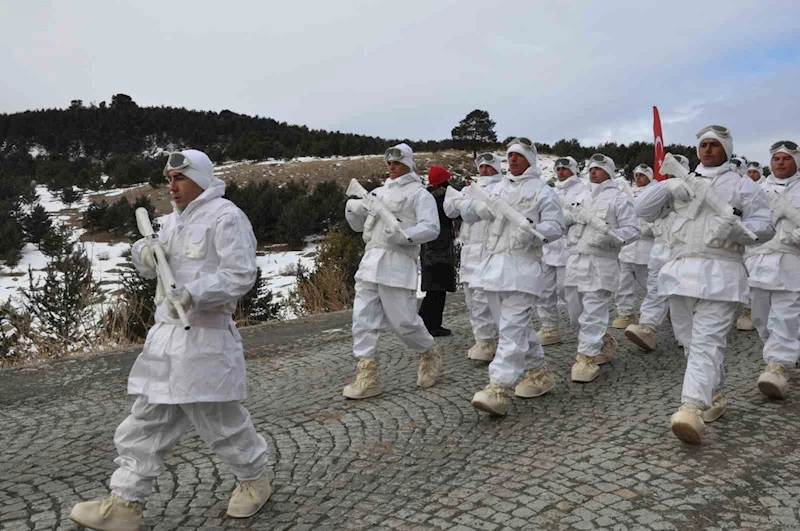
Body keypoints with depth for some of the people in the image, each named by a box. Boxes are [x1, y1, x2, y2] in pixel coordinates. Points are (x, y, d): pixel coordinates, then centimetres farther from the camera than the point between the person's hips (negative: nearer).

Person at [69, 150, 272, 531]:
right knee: (148, 421, 11)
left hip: (204, 337, -8)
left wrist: (195, 293, -30)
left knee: (219, 417, 3)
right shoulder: (173, 220, 17)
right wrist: (143, 252, -2)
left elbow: (241, 274, -19)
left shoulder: (225, 217, -10)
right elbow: (149, 267, 20)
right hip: (166, 333, 8)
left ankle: (254, 479, 26)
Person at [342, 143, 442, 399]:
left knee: (403, 321, -3)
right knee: (363, 319, 0)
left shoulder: (418, 193, 3)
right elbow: (359, 226, 26)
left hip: (398, 263, -6)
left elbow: (432, 228, -8)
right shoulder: (379, 192, 22)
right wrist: (353, 210, 5)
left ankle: (430, 356, 25)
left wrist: (405, 235, -22)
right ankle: (367, 377, 5)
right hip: (370, 262, 7)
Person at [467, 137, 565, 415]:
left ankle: (498, 388, -17)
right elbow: (466, 209, 13)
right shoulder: (498, 188, 19)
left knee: (512, 328, -13)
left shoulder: (542, 191, 2)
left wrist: (534, 230, -23)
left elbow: (556, 226, -3)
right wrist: (478, 205, -10)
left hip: (522, 266, -7)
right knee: (516, 325, 15)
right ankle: (539, 371, 32)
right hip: (494, 264, 7)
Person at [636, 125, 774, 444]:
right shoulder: (681, 185, 18)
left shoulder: (742, 186, 8)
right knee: (689, 340, 12)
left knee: (707, 342, -15)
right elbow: (643, 210, 10)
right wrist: (667, 188, -8)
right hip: (681, 270, 5)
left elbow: (765, 226, 3)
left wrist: (737, 229, -18)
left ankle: (693, 409, -24)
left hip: (719, 272, -5)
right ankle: (714, 396, 30)